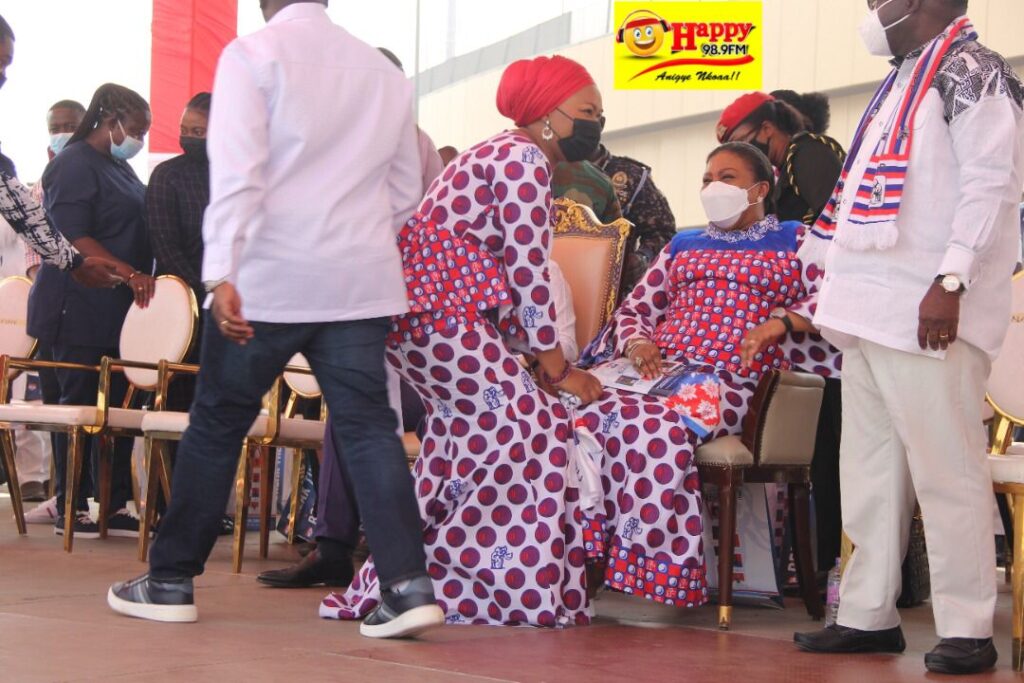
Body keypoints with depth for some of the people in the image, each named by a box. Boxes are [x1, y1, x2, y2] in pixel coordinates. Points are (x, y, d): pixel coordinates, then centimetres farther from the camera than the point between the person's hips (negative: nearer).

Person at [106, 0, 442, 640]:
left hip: (271, 277, -4)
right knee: (367, 425, 2)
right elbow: (405, 192, 18)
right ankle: (409, 585, -11)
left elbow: (237, 173, -14)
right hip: (363, 280, 4)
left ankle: (171, 581, 16)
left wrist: (223, 273, -18)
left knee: (218, 423, 7)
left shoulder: (252, 55, -3)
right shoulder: (384, 72, 13)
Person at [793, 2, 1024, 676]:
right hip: (870, 310, 10)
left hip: (926, 315, -10)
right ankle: (868, 614, 17)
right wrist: (840, 290, 21)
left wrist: (952, 281, -23)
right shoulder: (905, 79, 23)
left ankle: (967, 628, -4)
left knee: (945, 469, -8)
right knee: (870, 469, 11)